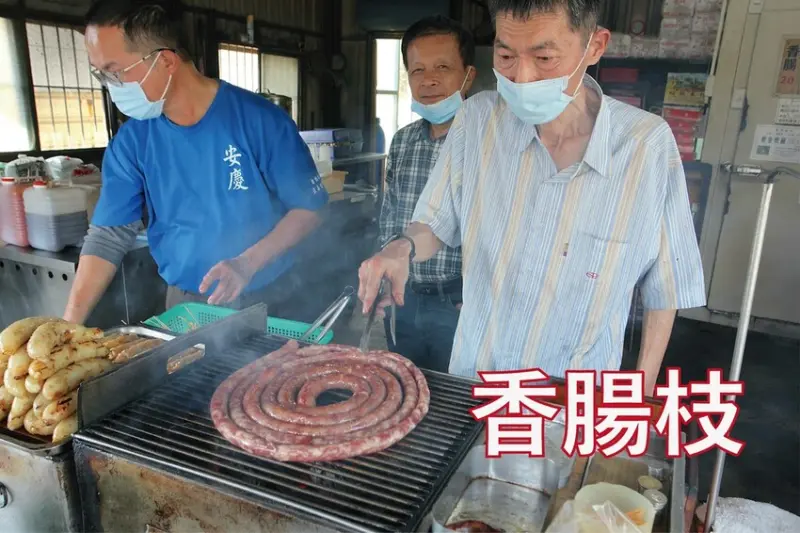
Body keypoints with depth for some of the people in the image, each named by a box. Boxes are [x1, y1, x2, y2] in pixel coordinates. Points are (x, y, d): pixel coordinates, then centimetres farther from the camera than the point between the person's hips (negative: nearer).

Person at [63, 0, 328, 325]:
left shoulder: (260, 120, -16)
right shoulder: (130, 141, -5)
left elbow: (308, 208, -12)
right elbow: (108, 236, -3)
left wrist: (247, 264, -24)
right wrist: (69, 323, -10)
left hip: (267, 300, -3)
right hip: (185, 305, 3)